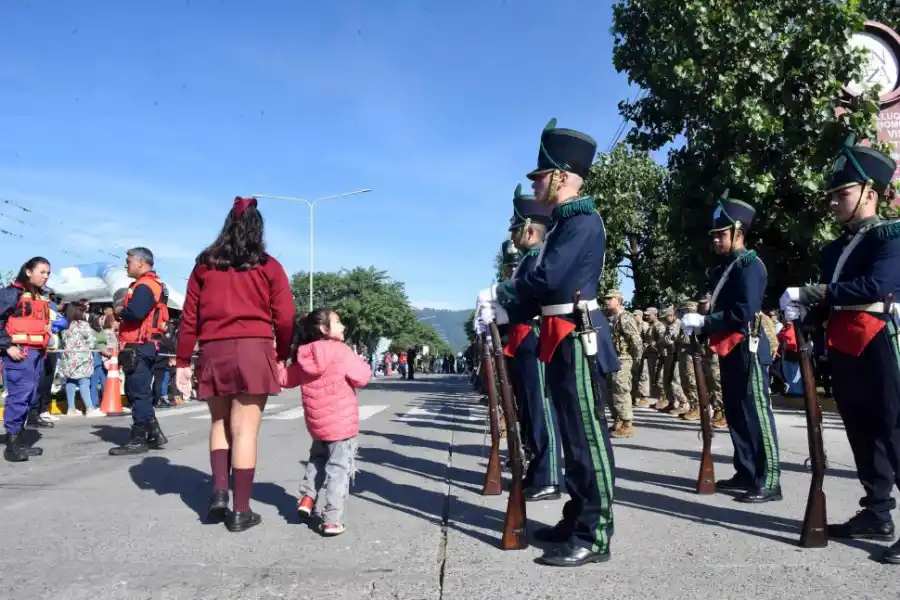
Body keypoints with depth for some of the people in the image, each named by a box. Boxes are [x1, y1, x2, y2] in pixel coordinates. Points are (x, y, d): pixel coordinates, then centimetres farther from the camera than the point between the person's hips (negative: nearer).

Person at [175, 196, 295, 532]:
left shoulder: (205, 264, 10)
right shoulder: (269, 266, 5)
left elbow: (189, 316, 8)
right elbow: (284, 318, 2)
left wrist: (182, 361, 12)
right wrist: (282, 355, 15)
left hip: (214, 353, 3)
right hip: (254, 352, -2)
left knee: (220, 423, 20)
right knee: (245, 430, 0)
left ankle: (219, 491, 5)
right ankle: (241, 511, 4)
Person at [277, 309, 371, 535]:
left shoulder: (304, 357, 3)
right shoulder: (341, 351, -13)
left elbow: (285, 379, 15)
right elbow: (361, 378, -13)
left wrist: (277, 364, 32)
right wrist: (361, 363, 7)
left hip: (316, 423, 6)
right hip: (343, 422, -6)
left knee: (318, 457, 30)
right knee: (339, 469, -1)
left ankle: (307, 497, 22)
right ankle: (332, 521, -1)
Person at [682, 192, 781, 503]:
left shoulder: (750, 265, -10)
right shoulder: (721, 269, 16)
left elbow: (743, 313, -20)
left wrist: (704, 321, -19)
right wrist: (700, 327, 1)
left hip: (747, 349, -9)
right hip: (728, 351, 9)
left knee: (755, 413, -6)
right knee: (735, 414, 12)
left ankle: (768, 482, -1)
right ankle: (746, 474, 22)